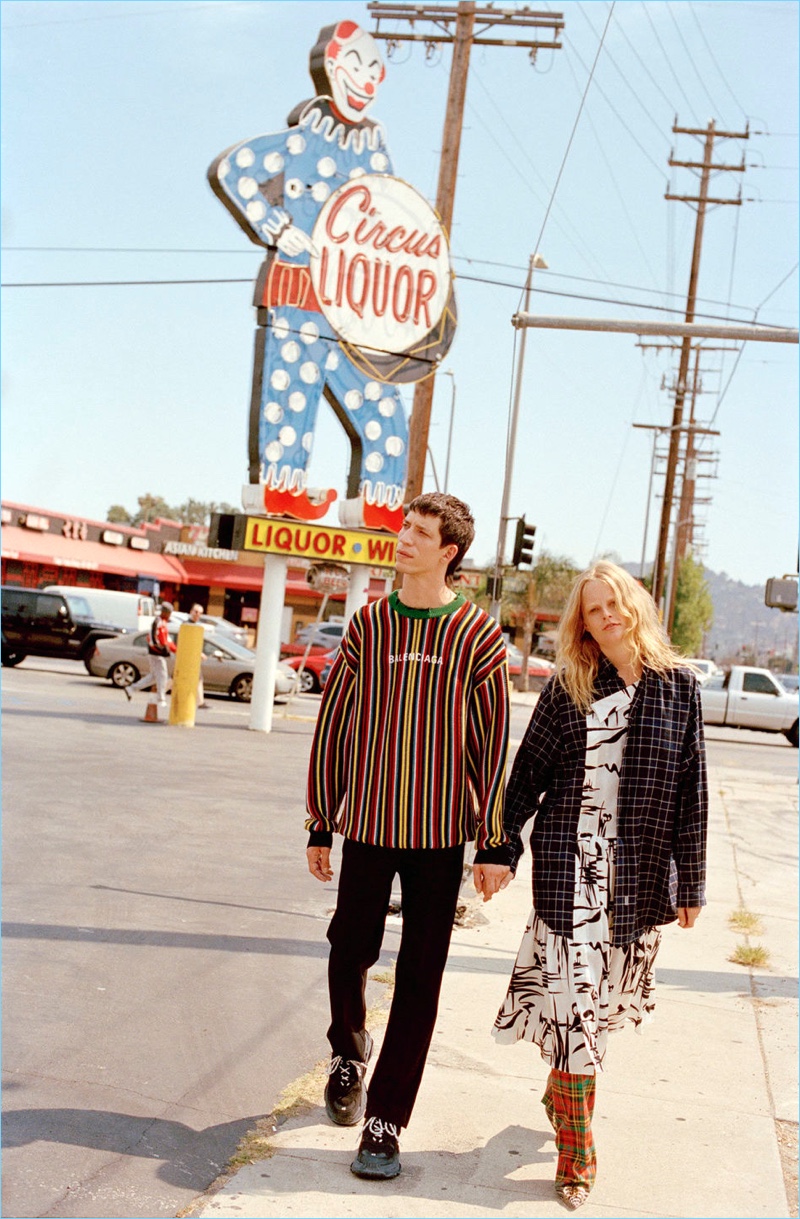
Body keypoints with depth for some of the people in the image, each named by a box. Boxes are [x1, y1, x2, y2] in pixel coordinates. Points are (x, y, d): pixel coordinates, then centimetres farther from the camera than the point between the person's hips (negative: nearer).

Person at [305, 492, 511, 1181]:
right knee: (350, 952, 10)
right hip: (367, 824, 2)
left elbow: (493, 743, -3)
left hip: (441, 833, -2)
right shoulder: (368, 625, 3)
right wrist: (321, 825, 8)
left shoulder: (479, 634, -4)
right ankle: (349, 1052, 41)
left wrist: (494, 845, -4)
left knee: (420, 981, 2)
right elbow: (334, 725, 7)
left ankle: (385, 1122, 11)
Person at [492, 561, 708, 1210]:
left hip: (642, 872, 1)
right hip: (570, 863, -1)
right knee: (572, 995, -5)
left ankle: (562, 1087, 38)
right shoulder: (568, 688, 2)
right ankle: (577, 1154, 3)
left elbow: (692, 790, 4)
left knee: (606, 998, 11)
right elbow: (528, 773, 6)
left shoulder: (678, 686, 3)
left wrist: (691, 882, 4)